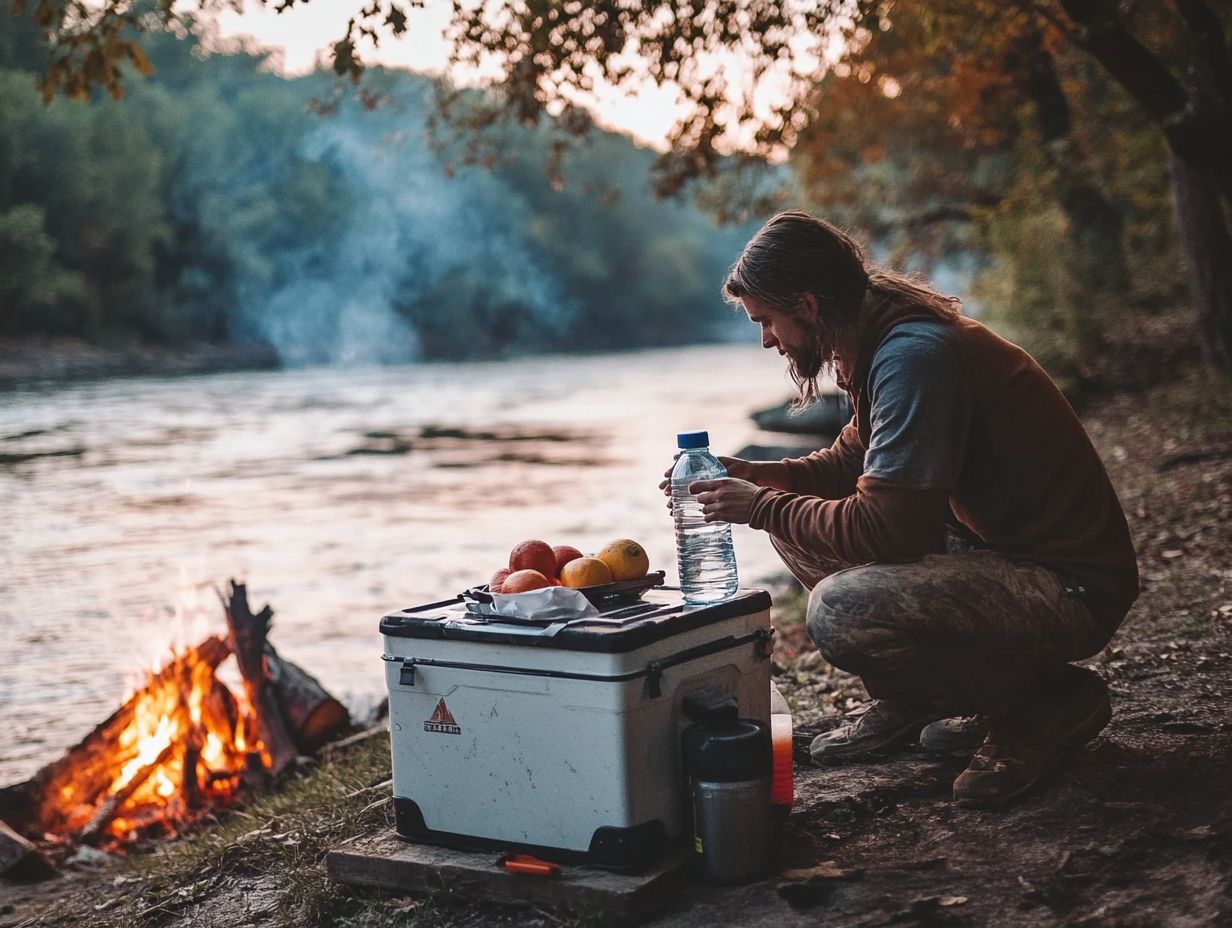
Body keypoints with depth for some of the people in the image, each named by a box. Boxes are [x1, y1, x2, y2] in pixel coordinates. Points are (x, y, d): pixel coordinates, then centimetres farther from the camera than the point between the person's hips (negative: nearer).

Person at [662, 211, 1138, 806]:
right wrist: (755, 476, 5)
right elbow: (850, 462, 20)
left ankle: (1049, 701, -6)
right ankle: (907, 703, 16)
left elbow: (883, 528, -27)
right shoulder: (879, 342, 6)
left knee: (840, 612, -31)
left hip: (1070, 586, -10)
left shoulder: (914, 356, -24)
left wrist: (762, 507, -13)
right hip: (992, 548, 10)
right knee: (794, 517, 10)